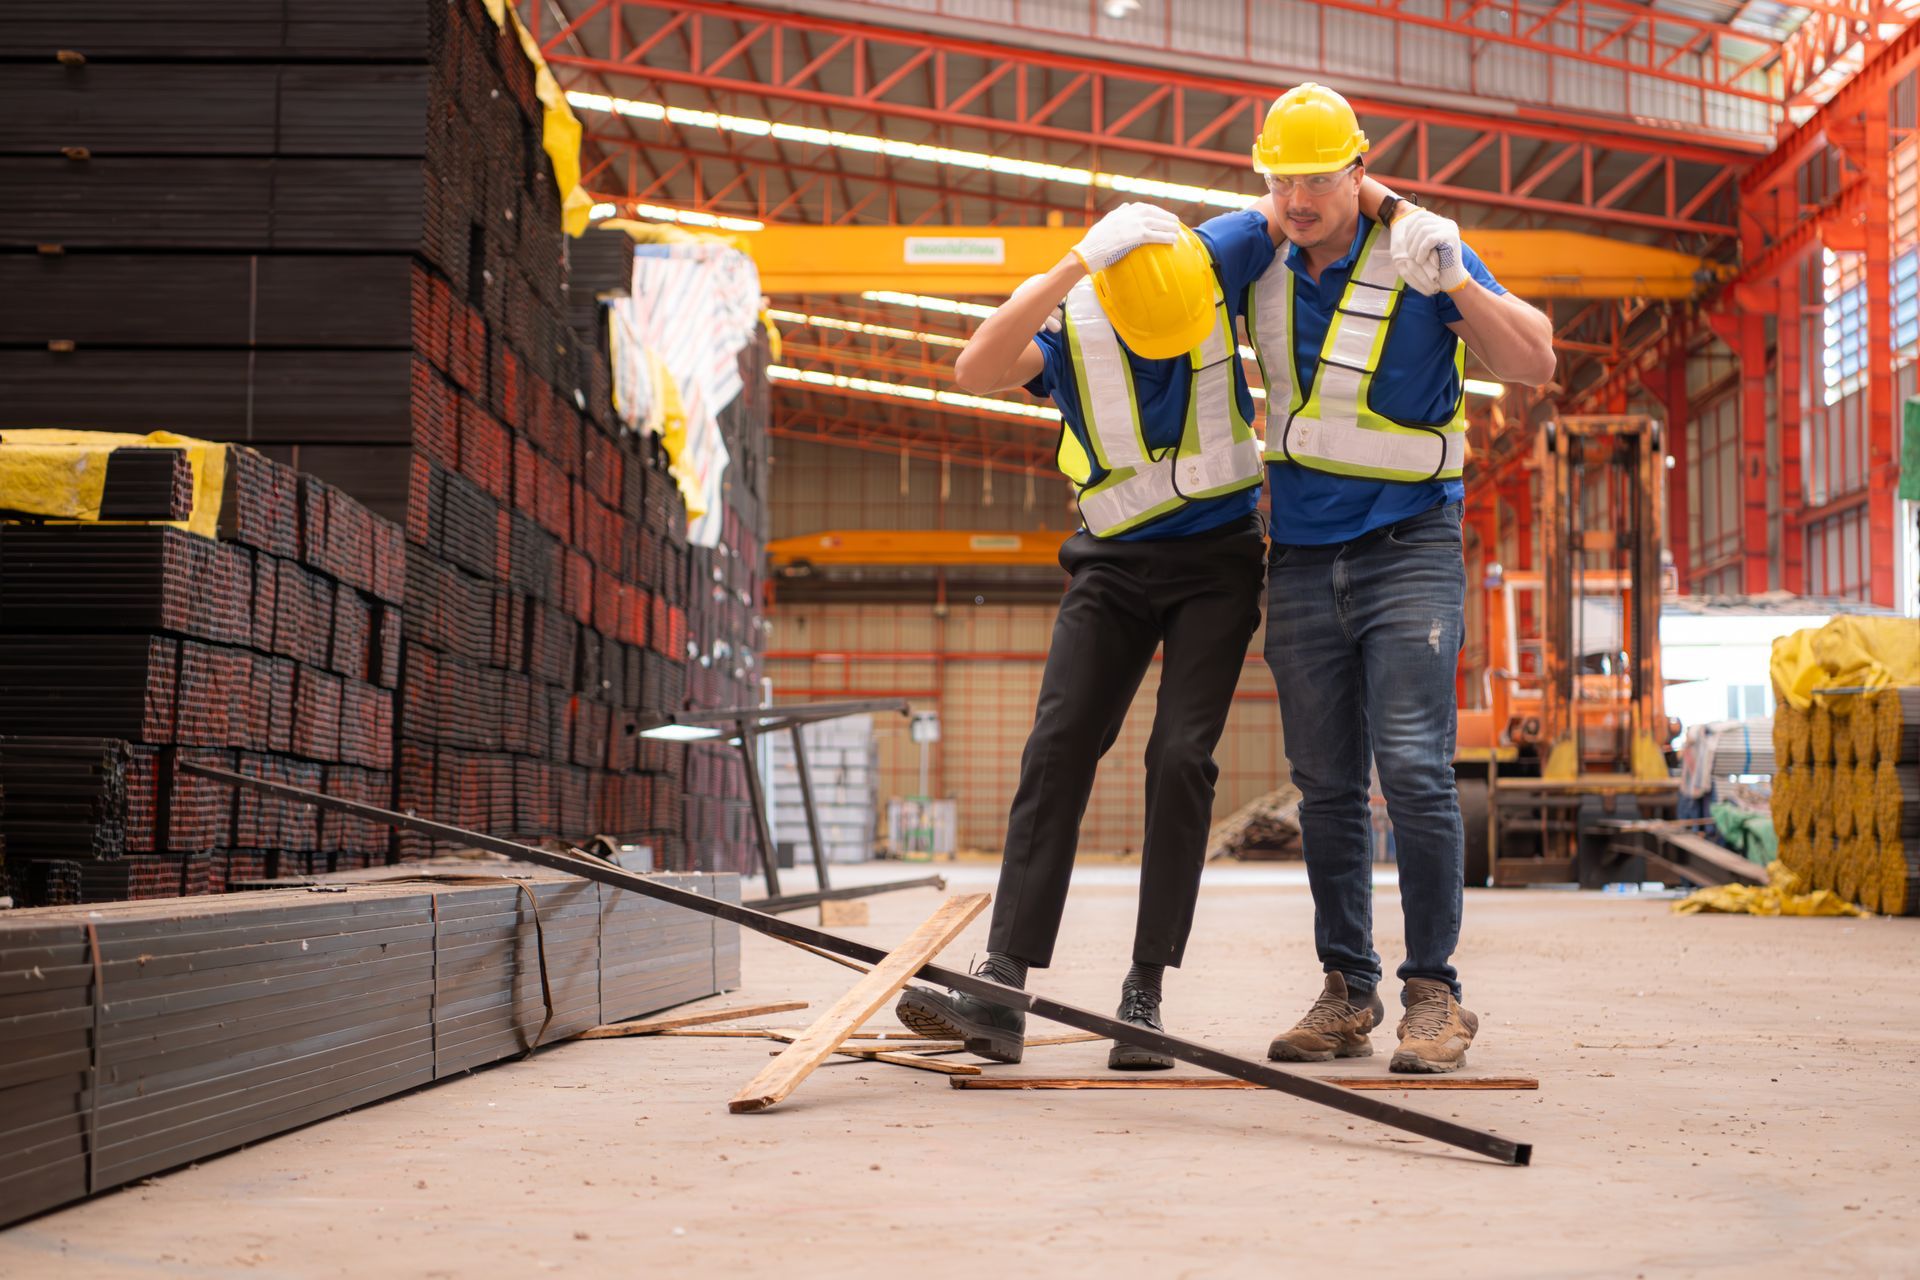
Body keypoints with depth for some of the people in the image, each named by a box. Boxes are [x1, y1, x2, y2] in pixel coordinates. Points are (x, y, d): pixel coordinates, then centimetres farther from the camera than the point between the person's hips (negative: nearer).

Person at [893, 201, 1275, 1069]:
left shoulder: (1219, 257, -12)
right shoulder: (1065, 323, -17)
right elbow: (975, 372, -38)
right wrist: (1074, 268, -43)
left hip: (1218, 557, 0)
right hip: (1114, 563, 0)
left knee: (1181, 758, -12)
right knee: (1058, 749, -12)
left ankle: (1144, 996, -8)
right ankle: (1000, 994, -16)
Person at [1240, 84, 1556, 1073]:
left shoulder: (1416, 254, -9)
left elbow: (1535, 364, -14)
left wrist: (1457, 283, -28)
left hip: (1408, 546, -5)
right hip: (1301, 560, 5)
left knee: (1413, 767, -14)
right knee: (1325, 786, 6)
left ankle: (1434, 993, -7)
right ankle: (1347, 993, 12)